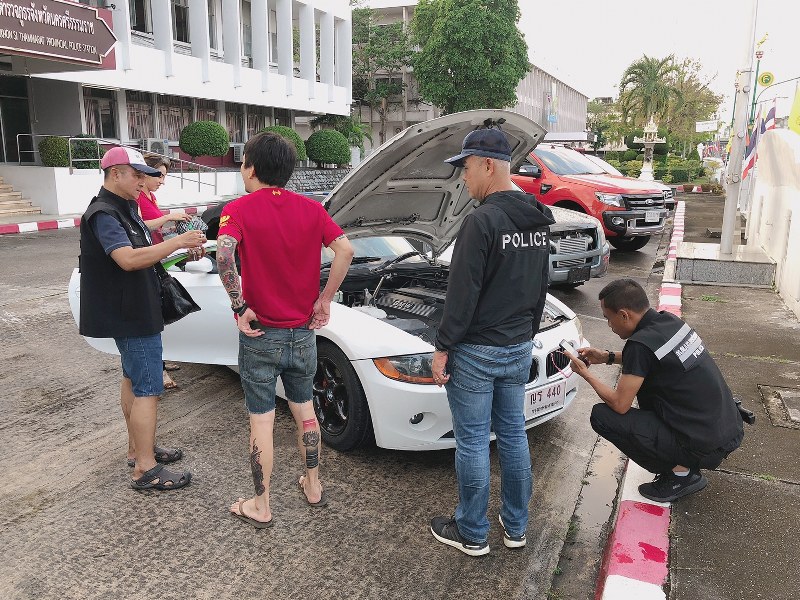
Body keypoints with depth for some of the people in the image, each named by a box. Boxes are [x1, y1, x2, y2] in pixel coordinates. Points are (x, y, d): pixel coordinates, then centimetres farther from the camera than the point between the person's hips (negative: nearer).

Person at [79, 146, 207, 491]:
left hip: (132, 312, 11)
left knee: (132, 380, 18)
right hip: (131, 316, -11)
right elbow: (128, 259, -33)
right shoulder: (103, 214, -19)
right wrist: (177, 242, -32)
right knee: (148, 390, -8)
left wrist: (182, 251, 5)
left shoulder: (125, 209, 13)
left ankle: (138, 448, 32)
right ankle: (146, 471, -2)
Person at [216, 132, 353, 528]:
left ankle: (260, 507, 20)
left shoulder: (239, 209, -10)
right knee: (304, 409, 21)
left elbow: (224, 253, -29)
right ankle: (313, 487, 35)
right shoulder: (311, 209, 1)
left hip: (260, 333, -4)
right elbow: (345, 250, -8)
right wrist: (324, 300, -3)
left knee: (261, 420, 7)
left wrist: (239, 306, -19)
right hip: (303, 332, 4)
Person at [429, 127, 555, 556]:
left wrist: (443, 348, -13)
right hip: (519, 348, 8)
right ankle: (515, 527, 31)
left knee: (472, 442, 5)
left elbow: (462, 295, -20)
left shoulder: (482, 221, -19)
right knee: (513, 434, 17)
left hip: (476, 351, -8)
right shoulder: (537, 220, 8)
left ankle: (471, 533, 21)